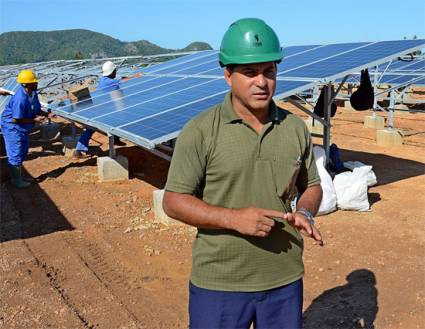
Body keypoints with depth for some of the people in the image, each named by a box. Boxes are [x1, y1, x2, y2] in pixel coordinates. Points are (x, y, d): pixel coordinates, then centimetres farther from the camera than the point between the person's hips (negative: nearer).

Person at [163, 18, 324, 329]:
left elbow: (311, 186, 12)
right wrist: (234, 218, -22)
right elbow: (174, 201, -10)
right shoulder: (200, 131, -11)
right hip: (218, 283, -3)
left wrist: (304, 213, -10)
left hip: (285, 280, 4)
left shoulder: (295, 128, 2)